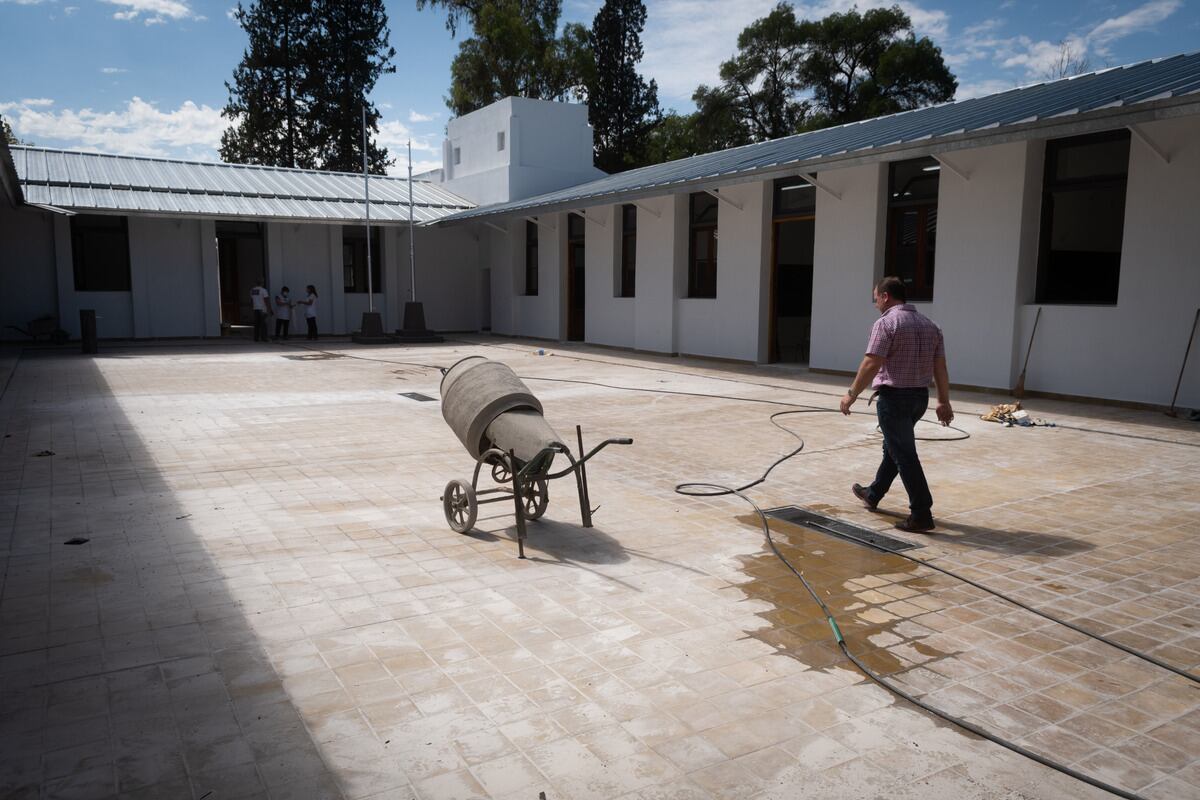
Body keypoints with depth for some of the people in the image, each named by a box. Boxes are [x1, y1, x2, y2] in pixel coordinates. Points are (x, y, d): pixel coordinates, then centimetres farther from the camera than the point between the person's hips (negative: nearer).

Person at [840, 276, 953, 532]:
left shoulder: (886, 323, -14)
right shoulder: (929, 324, 10)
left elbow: (871, 365, -20)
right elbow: (940, 367, 8)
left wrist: (851, 394, -13)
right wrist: (944, 402, 11)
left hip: (894, 396, -8)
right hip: (920, 396, 8)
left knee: (904, 455, -4)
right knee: (894, 446, 22)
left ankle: (922, 515, -3)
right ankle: (873, 494, 37)